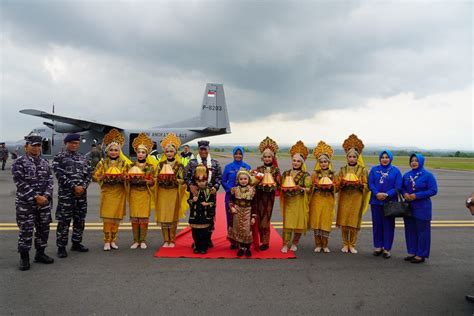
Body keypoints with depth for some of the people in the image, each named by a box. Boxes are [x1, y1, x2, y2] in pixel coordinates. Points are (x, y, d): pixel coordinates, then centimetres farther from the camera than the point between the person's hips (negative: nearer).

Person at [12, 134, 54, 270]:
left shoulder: (45, 163, 10)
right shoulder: (19, 163, -5)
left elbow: (49, 181, 6)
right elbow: (21, 184, -13)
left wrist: (46, 196, -9)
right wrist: (35, 198, -16)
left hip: (44, 202, 5)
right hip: (25, 204, -5)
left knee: (43, 229, 11)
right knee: (26, 231, 0)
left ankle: (40, 254, 25)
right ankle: (24, 258, 13)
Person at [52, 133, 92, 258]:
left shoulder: (83, 158, 13)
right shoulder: (59, 157, -1)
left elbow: (89, 174, 7)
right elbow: (60, 175, -11)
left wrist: (83, 187, -9)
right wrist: (74, 187, -15)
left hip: (82, 193, 5)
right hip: (66, 194, -5)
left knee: (80, 220, 10)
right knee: (64, 221, -2)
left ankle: (76, 243, 23)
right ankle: (61, 247, 8)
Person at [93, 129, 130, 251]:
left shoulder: (124, 163, 5)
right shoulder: (103, 162, 4)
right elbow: (95, 175, 3)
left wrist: (122, 177, -14)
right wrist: (103, 177, -16)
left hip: (119, 192, 1)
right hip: (107, 192, -1)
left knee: (117, 218, 4)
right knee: (107, 217, -3)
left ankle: (113, 240, 16)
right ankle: (106, 241, 7)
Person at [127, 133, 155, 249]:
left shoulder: (150, 167, 4)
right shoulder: (132, 166, 8)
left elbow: (152, 182, 0)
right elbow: (127, 180, 7)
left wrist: (144, 180, -17)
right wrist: (132, 179, -14)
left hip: (145, 194, -1)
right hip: (134, 193, 2)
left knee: (144, 217, -1)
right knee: (134, 217, 1)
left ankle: (143, 241, 9)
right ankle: (136, 241, 11)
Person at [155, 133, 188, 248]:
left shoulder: (179, 165, 0)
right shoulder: (161, 164, 8)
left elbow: (182, 180, -4)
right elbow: (156, 178, 5)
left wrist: (173, 179, -21)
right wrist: (161, 178, -15)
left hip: (174, 193, -2)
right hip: (162, 193, 2)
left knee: (173, 217, 3)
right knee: (163, 217, 3)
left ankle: (172, 240, 16)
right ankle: (165, 240, 14)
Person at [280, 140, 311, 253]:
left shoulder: (305, 175, 0)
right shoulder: (286, 173, 10)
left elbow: (308, 189, -5)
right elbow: (281, 186, 16)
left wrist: (299, 188, -19)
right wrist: (284, 188, -5)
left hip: (300, 202, -2)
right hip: (288, 201, 2)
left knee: (299, 223, 3)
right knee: (287, 223, -4)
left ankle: (295, 243, 22)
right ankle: (285, 245, 3)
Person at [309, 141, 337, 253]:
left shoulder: (332, 174, 6)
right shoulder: (315, 173, 2)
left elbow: (335, 188, 5)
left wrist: (331, 186, -13)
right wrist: (318, 185, -14)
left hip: (328, 201, 1)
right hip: (317, 200, -1)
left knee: (326, 222, 2)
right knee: (316, 221, 0)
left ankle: (325, 245, 15)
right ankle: (318, 244, 12)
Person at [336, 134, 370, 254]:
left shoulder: (363, 170, 1)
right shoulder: (343, 169, 7)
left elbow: (367, 186, 1)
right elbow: (337, 185, 6)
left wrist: (359, 184, -18)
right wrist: (342, 183, -14)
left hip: (356, 199, -2)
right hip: (344, 199, 2)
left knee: (354, 222, 0)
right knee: (343, 222, 2)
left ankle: (352, 245, 14)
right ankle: (345, 244, 16)